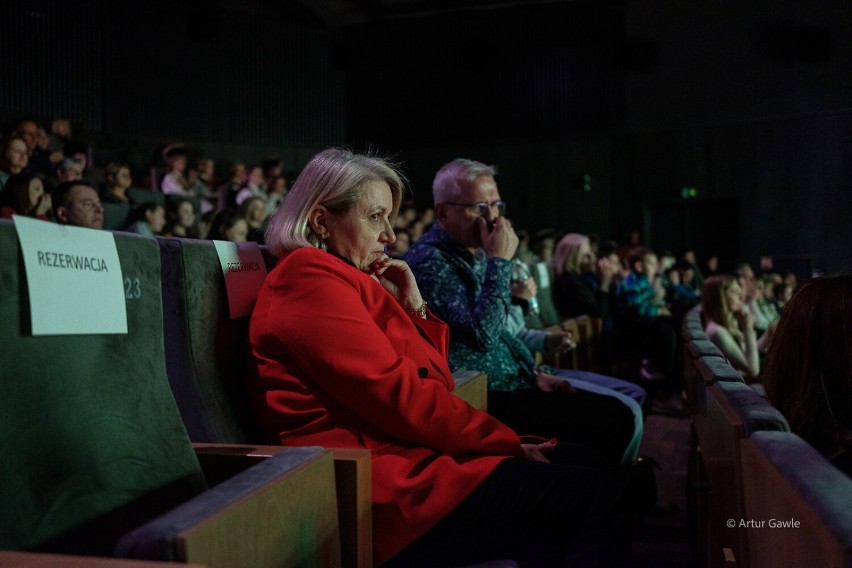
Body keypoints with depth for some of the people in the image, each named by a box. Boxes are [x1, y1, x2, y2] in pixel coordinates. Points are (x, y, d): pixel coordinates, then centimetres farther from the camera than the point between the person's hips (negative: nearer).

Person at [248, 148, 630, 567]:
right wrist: (509, 442, -10)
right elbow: (402, 396, -19)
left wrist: (414, 307, 6)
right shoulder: (311, 278, -11)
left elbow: (433, 378, 20)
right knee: (592, 497, -16)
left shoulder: (340, 278, 21)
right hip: (388, 489, -10)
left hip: (407, 457, 11)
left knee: (576, 462, 8)